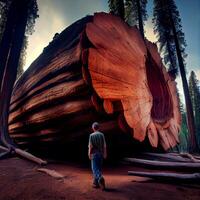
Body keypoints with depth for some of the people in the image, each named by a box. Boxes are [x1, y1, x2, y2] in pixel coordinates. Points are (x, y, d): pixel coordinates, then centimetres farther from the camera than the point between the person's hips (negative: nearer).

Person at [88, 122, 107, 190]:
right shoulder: (102, 135, -2)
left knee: (95, 168, -1)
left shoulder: (91, 135, -10)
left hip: (94, 154, -4)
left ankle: (100, 178, -26)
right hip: (101, 154, 4)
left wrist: (89, 154, -1)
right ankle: (96, 183, 21)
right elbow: (104, 145, -3)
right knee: (99, 168, 15)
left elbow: (90, 146, -11)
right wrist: (105, 154, 5)